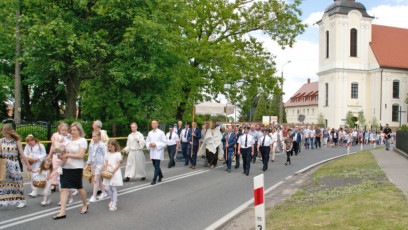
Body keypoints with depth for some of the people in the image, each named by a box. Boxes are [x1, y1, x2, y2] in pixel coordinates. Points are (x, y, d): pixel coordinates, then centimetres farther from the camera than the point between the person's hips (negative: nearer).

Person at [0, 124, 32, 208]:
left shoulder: (17, 141, -3)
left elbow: (22, 154, 0)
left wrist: (28, 164, 0)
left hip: (15, 165, -3)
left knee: (17, 182, 2)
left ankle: (21, 200, 13)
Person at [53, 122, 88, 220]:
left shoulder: (82, 141, -6)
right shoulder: (69, 139, 12)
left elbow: (81, 155, -15)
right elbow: (65, 152, 21)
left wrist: (67, 155, -15)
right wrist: (62, 156, -1)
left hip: (77, 168, -5)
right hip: (66, 167, 6)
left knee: (79, 188, 9)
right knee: (63, 188, -3)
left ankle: (85, 205, 33)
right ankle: (62, 212, -1)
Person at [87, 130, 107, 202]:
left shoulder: (102, 145, -8)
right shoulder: (91, 145, 10)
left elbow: (105, 155, -7)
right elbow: (90, 154, 19)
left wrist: (104, 164, -11)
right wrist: (88, 162, 17)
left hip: (99, 163, -7)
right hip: (93, 163, 7)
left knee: (96, 179, -10)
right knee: (99, 179, 14)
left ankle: (94, 196, -6)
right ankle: (103, 193, 29)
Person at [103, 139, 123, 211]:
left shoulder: (118, 154, -6)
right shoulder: (107, 154, 10)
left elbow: (118, 164, -10)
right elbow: (105, 163, 10)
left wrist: (112, 171, -19)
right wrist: (105, 170, -6)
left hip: (115, 173, -5)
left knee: (114, 189, -1)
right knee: (106, 188, 2)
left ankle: (114, 204, 6)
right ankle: (112, 199, 27)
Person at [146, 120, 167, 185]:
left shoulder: (161, 133, -5)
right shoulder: (150, 133, 10)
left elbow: (164, 142, -7)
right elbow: (147, 141, 16)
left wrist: (156, 144, -17)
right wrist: (149, 144, -7)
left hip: (158, 151, -5)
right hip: (152, 151, 5)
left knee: (157, 166, -9)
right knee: (155, 165, 13)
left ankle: (154, 179, -4)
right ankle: (160, 175, 35)